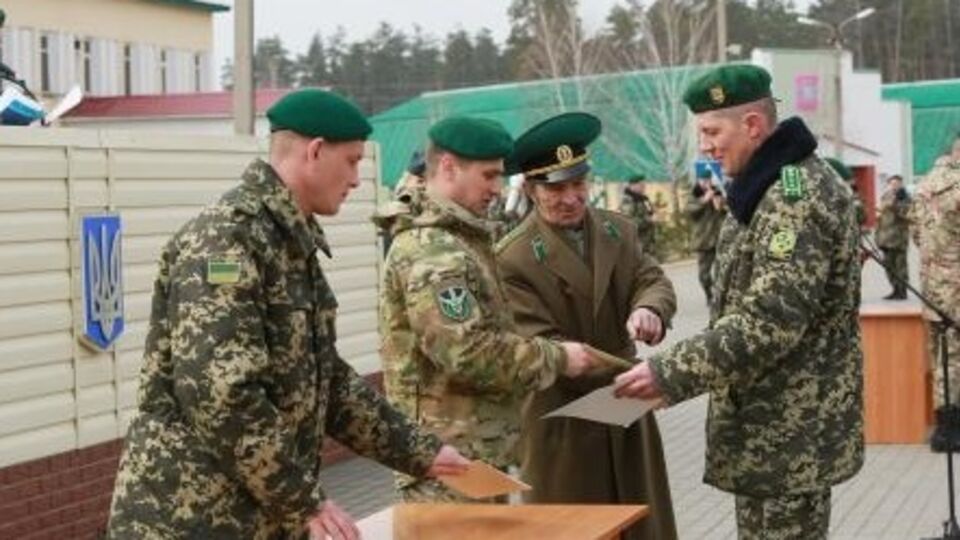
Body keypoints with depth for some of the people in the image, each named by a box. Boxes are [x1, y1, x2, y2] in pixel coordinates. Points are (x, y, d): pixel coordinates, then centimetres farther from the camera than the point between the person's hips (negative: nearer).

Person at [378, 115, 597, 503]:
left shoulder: (460, 240, 17)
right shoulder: (432, 252, -18)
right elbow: (468, 353, -25)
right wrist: (556, 359, -14)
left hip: (479, 455, 10)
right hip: (450, 460, -10)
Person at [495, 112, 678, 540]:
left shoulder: (619, 230, 5)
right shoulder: (512, 259, -16)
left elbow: (653, 280, -1)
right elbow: (538, 345, -20)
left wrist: (650, 309, -27)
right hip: (562, 423, -6)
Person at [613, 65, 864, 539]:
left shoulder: (794, 193, -20)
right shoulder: (775, 183, 13)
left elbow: (769, 322, -27)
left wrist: (670, 373, -24)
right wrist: (678, 371, 11)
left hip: (787, 429, -10)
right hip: (773, 422, 10)